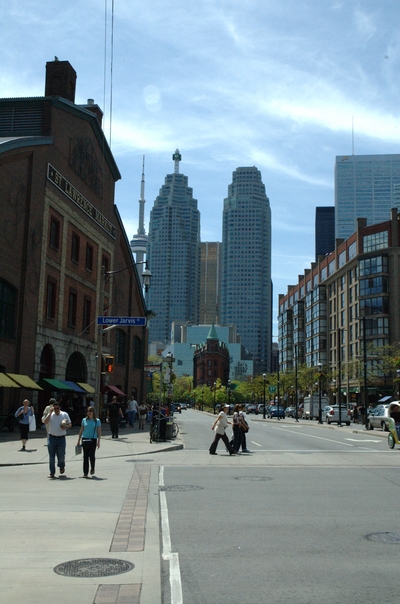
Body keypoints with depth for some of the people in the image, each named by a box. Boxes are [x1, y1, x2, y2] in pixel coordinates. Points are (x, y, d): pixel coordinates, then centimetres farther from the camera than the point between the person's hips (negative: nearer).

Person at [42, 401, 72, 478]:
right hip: (52, 437, 0)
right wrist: (50, 413, -18)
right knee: (51, 456, 1)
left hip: (61, 438, 0)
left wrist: (66, 427, -13)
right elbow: (45, 422, -16)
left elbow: (70, 424, 8)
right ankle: (52, 473, 9)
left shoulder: (65, 414, 3)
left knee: (61, 455, 2)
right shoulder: (50, 415, 2)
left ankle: (61, 466, 34)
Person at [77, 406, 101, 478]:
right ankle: (85, 473, 8)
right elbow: (81, 431, 12)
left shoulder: (97, 421, 0)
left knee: (92, 455, -4)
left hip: (93, 440, -2)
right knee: (85, 456, 3)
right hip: (85, 439, 2)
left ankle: (92, 468, 24)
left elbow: (99, 432, 1)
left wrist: (98, 441, -5)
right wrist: (78, 440, 10)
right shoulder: (84, 420, 6)